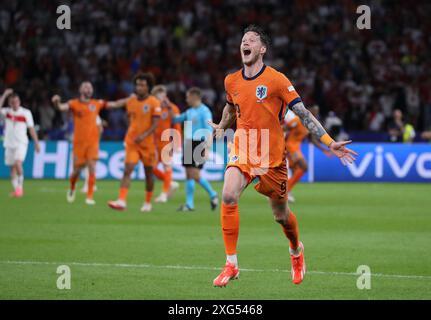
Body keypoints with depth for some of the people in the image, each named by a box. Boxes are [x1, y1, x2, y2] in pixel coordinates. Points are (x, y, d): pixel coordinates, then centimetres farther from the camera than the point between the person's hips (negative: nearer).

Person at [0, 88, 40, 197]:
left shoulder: (26, 113, -1)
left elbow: (31, 129, 3)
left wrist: (36, 143, 2)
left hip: (21, 143, -4)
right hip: (9, 144, 4)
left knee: (18, 163, -23)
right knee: (12, 167, 5)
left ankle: (20, 185, -9)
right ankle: (16, 189, 14)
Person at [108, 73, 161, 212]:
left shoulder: (154, 103, -8)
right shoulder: (131, 101, 5)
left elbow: (155, 124, -14)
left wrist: (144, 135, -26)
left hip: (148, 143, -2)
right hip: (132, 143, 2)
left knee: (148, 173, 10)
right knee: (127, 170, -13)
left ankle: (148, 203, 24)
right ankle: (121, 201, -22)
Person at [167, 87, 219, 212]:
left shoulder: (204, 111, -8)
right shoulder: (189, 112, 16)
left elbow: (209, 131, -14)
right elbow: (175, 120, 29)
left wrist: (206, 148, -21)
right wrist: (170, 108, 14)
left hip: (198, 144, -8)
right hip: (188, 144, 8)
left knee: (195, 175, -13)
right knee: (189, 175, 5)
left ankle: (212, 195, 4)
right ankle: (189, 204, 7)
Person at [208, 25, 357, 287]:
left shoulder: (277, 80, -10)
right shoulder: (231, 82, 4)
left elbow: (304, 114, -10)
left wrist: (330, 143, -16)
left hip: (272, 157, -3)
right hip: (242, 151, 3)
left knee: (281, 215, 9)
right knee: (229, 196, -24)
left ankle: (296, 251, 44)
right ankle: (231, 265, -17)